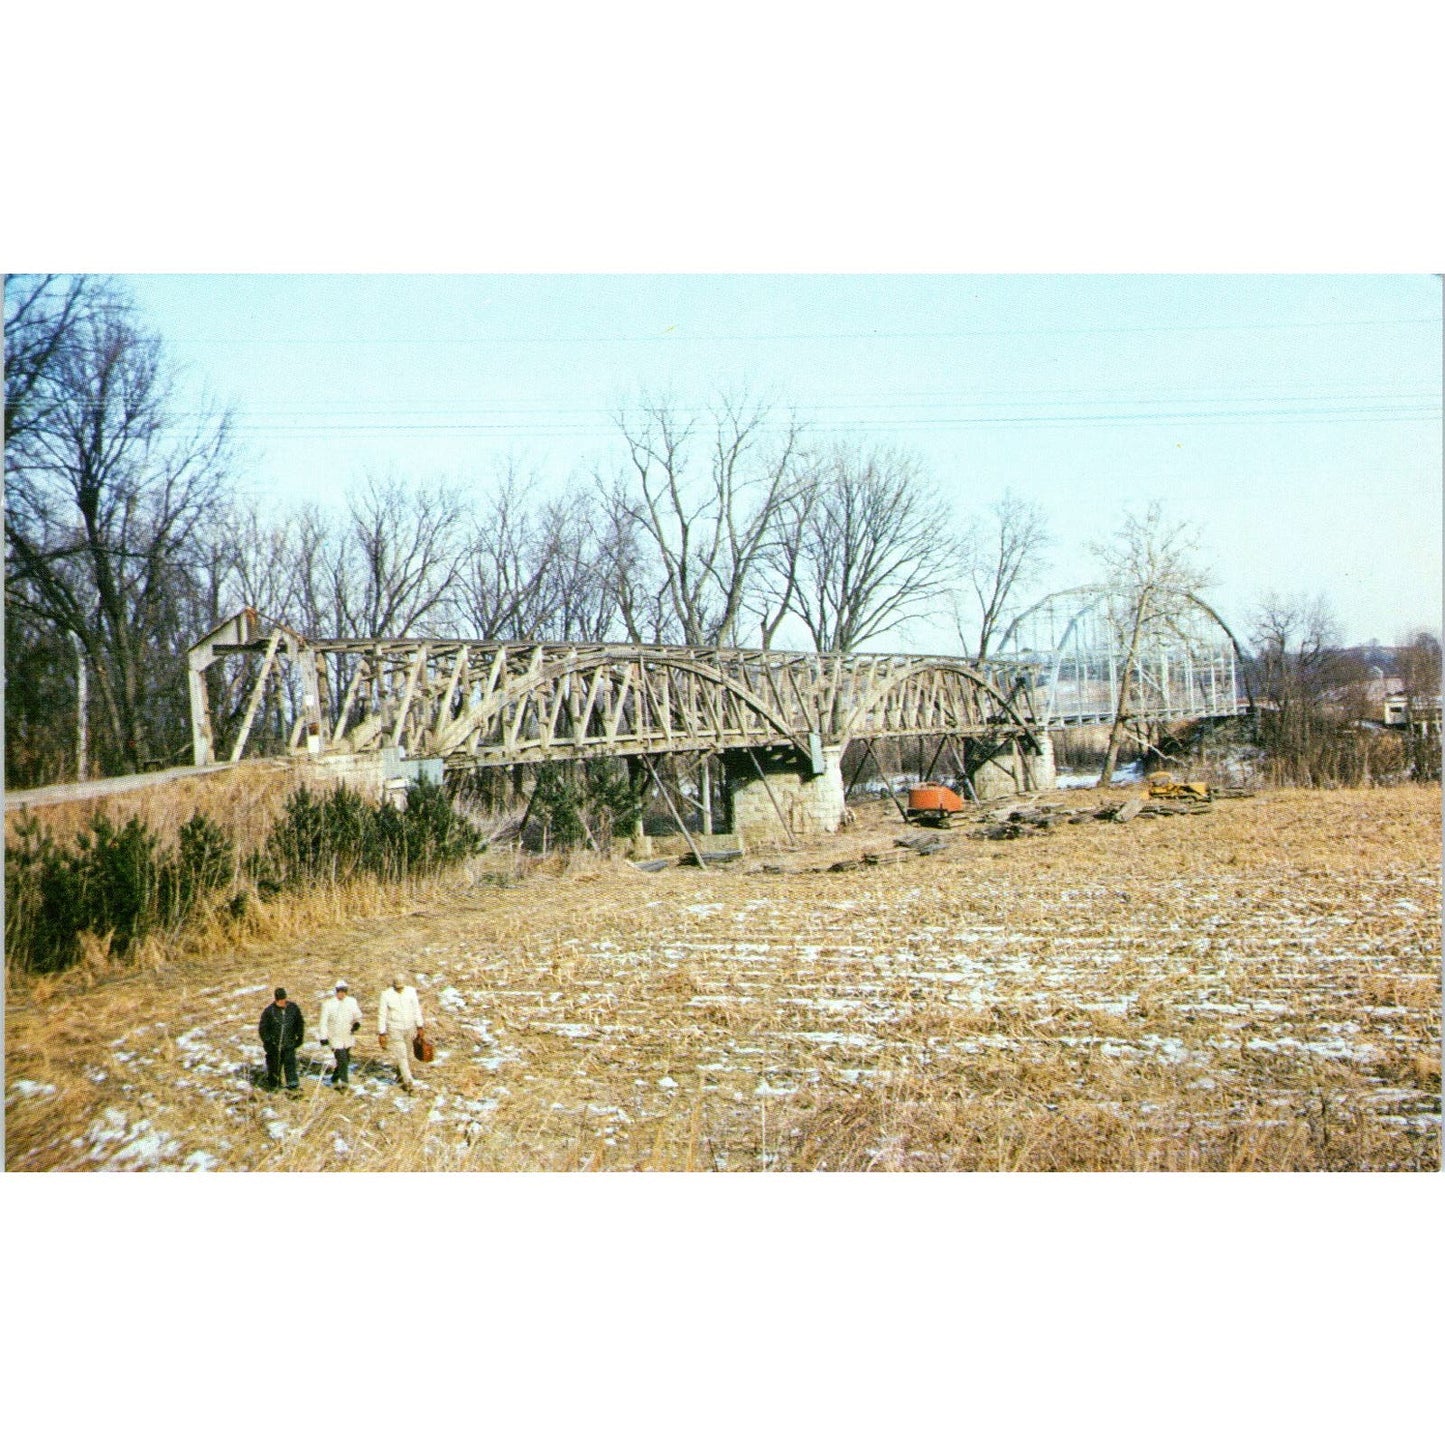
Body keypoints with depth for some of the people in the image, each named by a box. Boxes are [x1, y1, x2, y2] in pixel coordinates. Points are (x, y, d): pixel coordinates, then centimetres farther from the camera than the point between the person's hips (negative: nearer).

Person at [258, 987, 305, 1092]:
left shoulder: (293, 1008, -1)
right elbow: (263, 1028, -2)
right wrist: (267, 1042, -7)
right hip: (274, 1045, -1)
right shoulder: (269, 1010, -8)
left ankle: (293, 1083, -7)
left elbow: (300, 1023, 13)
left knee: (290, 1062, -8)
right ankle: (273, 1084, 24)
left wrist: (299, 1038, 8)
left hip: (289, 1044, 1)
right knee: (274, 1066, 7)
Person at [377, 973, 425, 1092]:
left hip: (409, 1028, 3)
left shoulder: (411, 992, -6)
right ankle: (408, 1081, 3)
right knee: (401, 1055, -3)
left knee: (407, 1053, 16)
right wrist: (382, 1033, -11)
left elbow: (416, 1010, 3)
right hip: (395, 1029, -3)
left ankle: (402, 1072, 40)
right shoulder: (386, 995, -14)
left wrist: (419, 1026, 5)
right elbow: (382, 1015, -9)